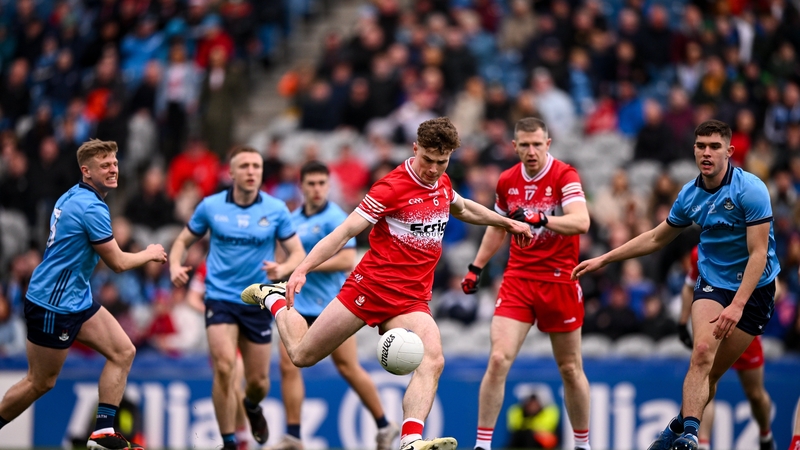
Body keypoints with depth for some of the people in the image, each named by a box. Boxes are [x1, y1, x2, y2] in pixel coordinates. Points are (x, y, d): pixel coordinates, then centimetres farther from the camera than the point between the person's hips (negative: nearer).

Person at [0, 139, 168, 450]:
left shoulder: (72, 197, 7)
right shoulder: (92, 208, -22)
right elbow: (118, 262, -17)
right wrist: (150, 254, 1)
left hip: (76, 299, 10)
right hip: (52, 306, -10)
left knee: (123, 352, 3)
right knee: (40, 383, 2)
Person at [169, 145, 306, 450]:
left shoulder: (276, 210, -4)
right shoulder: (211, 206, -3)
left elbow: (298, 253, 0)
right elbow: (183, 241, 9)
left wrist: (283, 270, -23)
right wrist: (175, 266, -11)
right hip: (220, 297, -1)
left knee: (258, 381, 7)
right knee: (224, 367, -20)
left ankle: (252, 406, 45)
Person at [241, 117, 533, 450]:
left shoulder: (442, 184, 7)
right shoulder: (392, 187, -14)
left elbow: (464, 210, 34)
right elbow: (345, 232, -17)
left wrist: (508, 223, 38)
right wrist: (302, 270, -25)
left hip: (412, 300, 5)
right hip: (371, 285, -5)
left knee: (433, 361, -25)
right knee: (302, 355, 5)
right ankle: (274, 299, 36)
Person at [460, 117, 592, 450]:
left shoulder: (564, 175, -10)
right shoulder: (507, 182, 5)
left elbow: (581, 222, -26)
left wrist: (540, 218, -38)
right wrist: (476, 267, 20)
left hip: (559, 282, -3)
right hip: (518, 281, 3)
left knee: (570, 369, 8)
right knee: (498, 359, -12)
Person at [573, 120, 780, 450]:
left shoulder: (750, 190, -17)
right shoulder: (690, 195, 0)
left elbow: (759, 252, -20)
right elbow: (657, 238, 16)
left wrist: (738, 304, -29)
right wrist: (604, 259, 14)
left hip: (753, 289, -3)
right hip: (712, 282, 3)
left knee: (713, 372, -3)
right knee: (702, 352, -22)